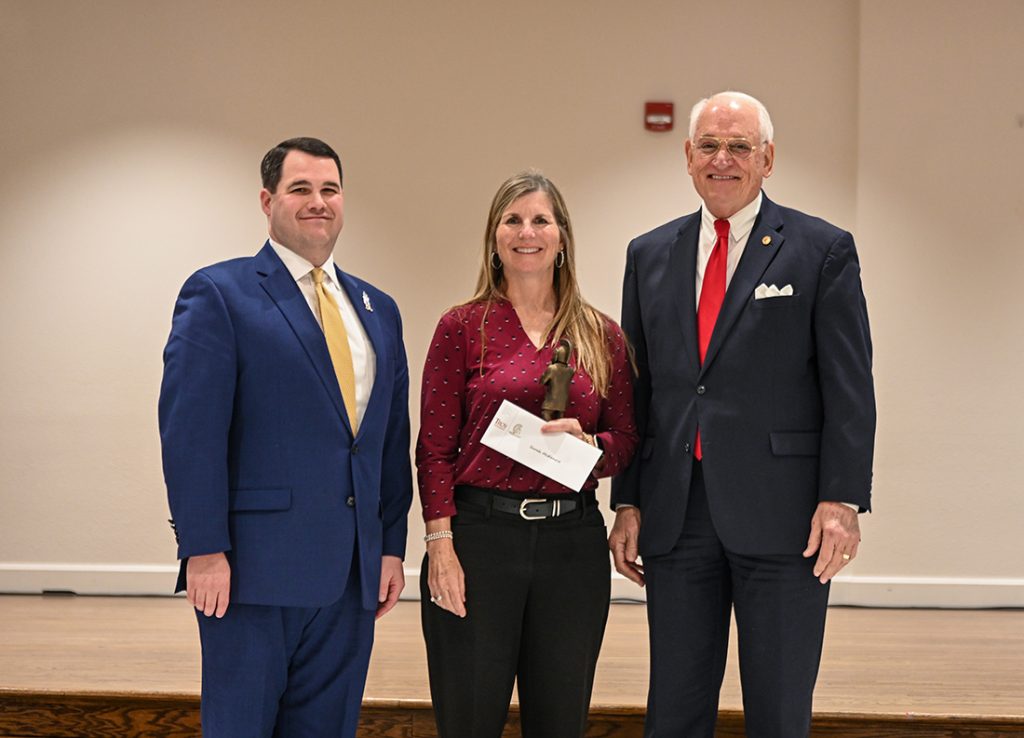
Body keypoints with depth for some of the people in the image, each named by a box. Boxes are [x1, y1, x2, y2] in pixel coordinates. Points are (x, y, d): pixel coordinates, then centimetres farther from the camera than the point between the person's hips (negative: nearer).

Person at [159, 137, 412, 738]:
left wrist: (393, 546, 10)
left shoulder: (378, 311, 16)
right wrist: (205, 551, -16)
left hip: (351, 575, 6)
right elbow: (191, 432, -10)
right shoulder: (219, 294, -3)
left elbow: (393, 438, 16)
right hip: (255, 570, -6)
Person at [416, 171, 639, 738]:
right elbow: (435, 448, -1)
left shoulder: (601, 335, 8)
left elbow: (627, 440, 11)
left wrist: (589, 445, -11)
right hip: (479, 531, -2)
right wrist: (440, 544, -10)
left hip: (573, 541, 3)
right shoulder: (462, 327, 1)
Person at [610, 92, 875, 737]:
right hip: (676, 514, 4)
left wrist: (842, 500, -12)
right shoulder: (650, 255, 12)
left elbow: (850, 389, -3)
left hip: (781, 515, -3)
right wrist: (627, 502, 8)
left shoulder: (824, 250, 1)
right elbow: (635, 388, 13)